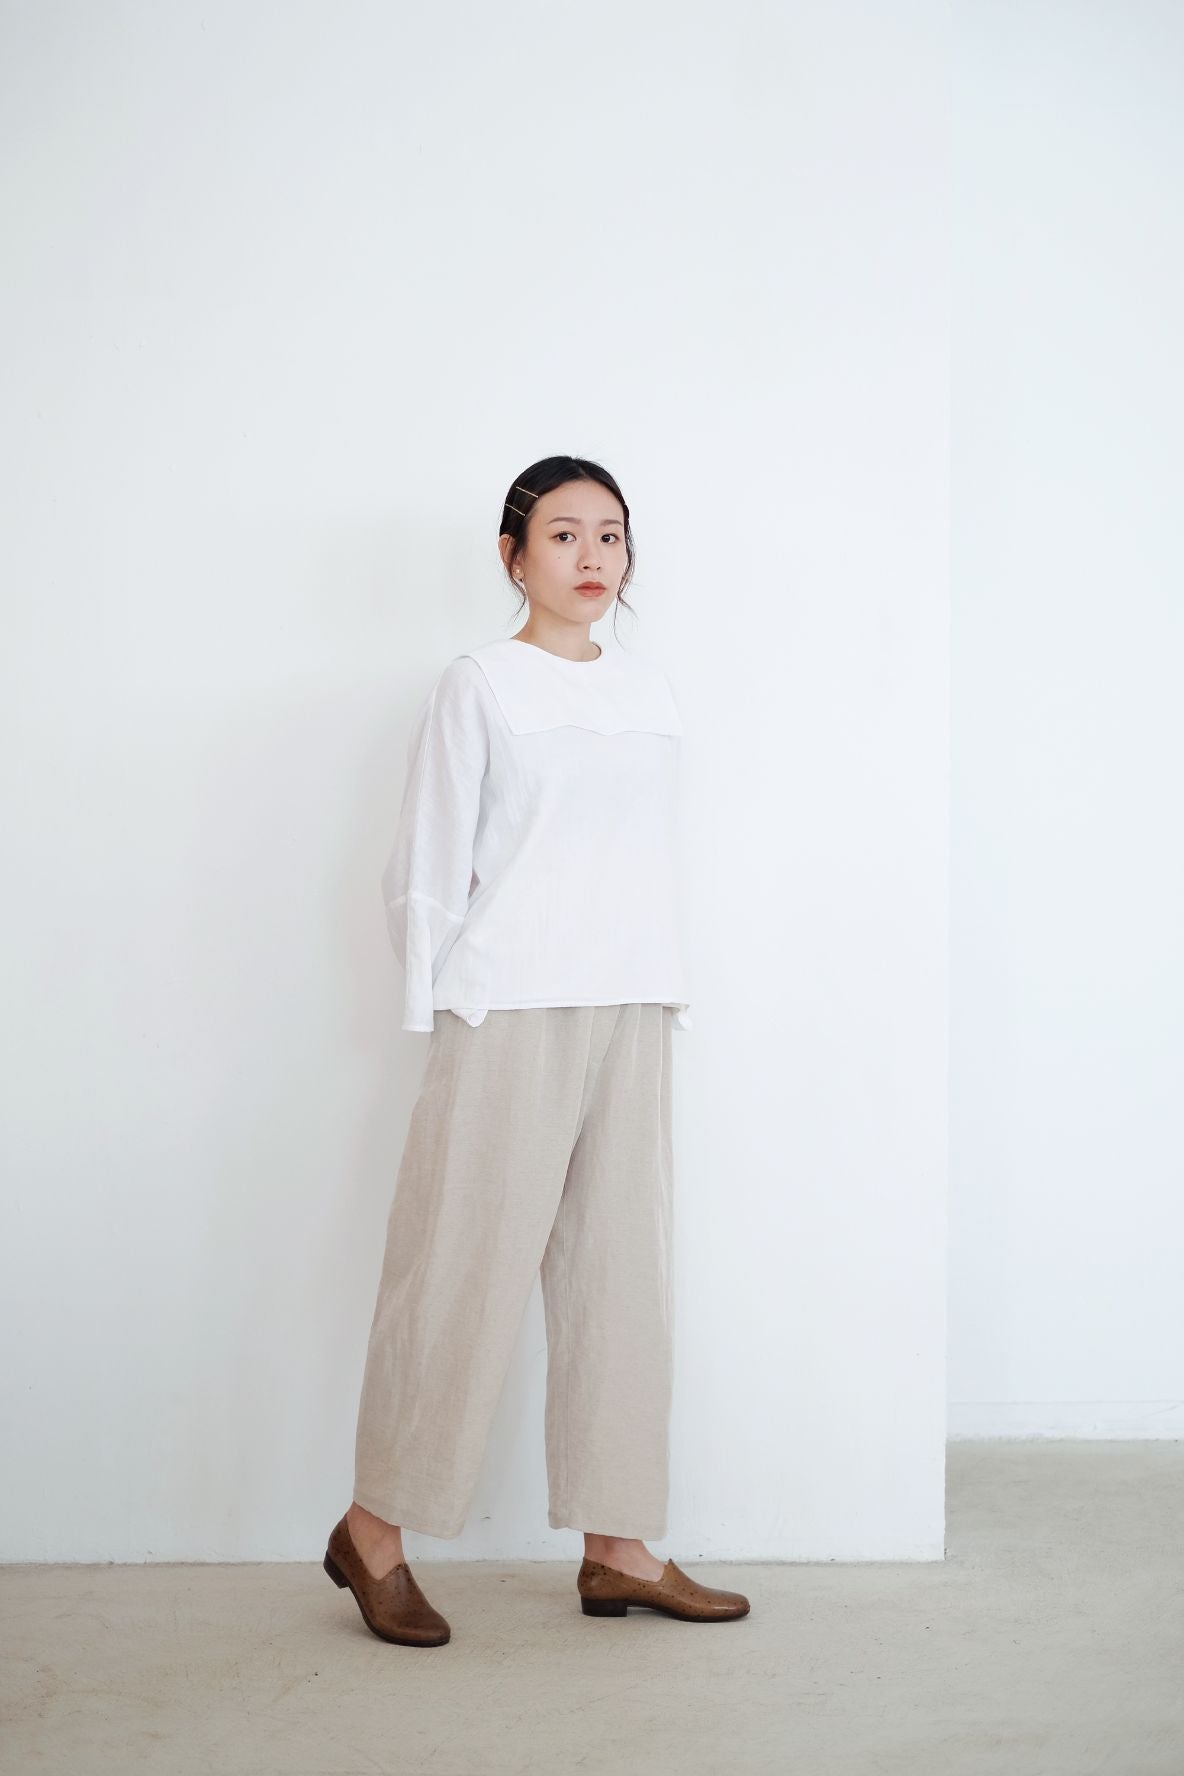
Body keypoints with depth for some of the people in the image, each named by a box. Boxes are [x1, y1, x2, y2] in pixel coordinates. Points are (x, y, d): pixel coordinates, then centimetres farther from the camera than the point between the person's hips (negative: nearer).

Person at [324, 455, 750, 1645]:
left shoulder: (651, 695, 14)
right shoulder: (478, 687, -1)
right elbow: (427, 867, -1)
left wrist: (672, 1000, 10)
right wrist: (432, 1012, -5)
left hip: (631, 1014, 5)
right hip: (506, 1012, -5)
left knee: (620, 1267, 6)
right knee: (463, 1262, -2)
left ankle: (618, 1546, 15)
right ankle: (374, 1531, 13)